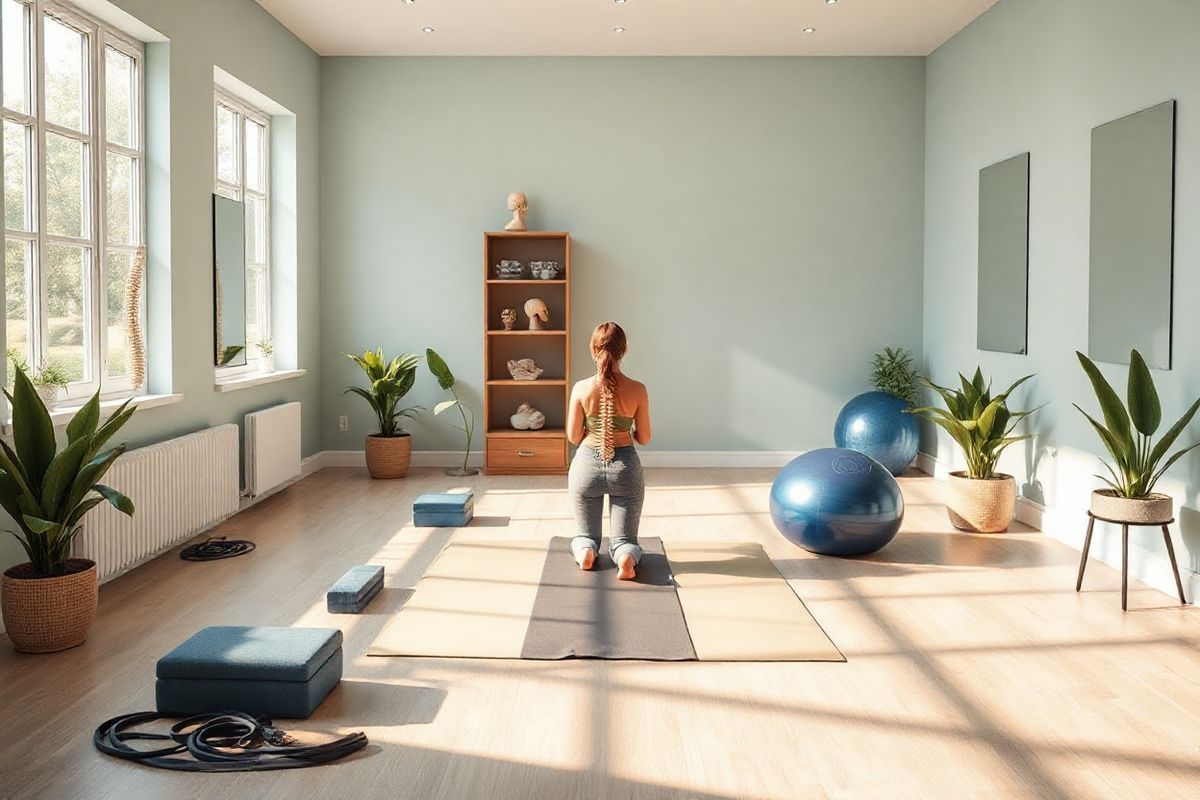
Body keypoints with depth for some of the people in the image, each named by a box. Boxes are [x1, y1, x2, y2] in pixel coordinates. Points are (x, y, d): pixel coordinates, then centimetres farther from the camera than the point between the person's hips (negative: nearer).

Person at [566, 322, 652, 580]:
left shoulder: (581, 388, -12)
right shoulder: (638, 390, -11)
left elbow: (573, 437, -4)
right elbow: (643, 438, -3)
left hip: (587, 466, 0)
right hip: (625, 467, 0)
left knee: (586, 534, 21)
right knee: (624, 538, 12)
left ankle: (585, 550, -13)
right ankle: (626, 556, -22)